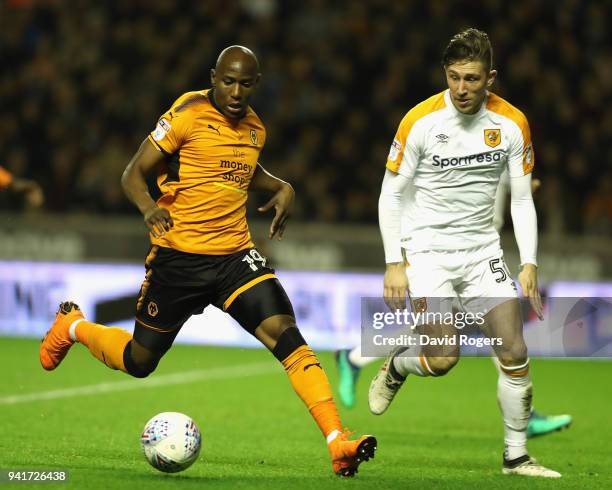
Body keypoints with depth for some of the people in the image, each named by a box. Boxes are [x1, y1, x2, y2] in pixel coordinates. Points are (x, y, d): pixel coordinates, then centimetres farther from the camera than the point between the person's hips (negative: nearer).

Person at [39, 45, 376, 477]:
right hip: (178, 258, -4)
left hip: (236, 256, 4)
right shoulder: (188, 115, -10)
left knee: (286, 336, -18)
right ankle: (73, 326, 43)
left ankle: (337, 443, -24)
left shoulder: (255, 129, 9)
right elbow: (134, 173, -10)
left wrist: (282, 188, 12)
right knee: (138, 362, 10)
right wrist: (148, 207, -31)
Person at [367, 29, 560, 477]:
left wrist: (530, 263, -5)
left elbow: (522, 200, 5)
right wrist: (395, 264, -10)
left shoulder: (512, 124, -3)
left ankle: (516, 457, 8)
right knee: (443, 358, -16)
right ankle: (395, 367, 19)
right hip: (427, 250, -3)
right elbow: (391, 194, -4)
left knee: (515, 354, -6)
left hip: (483, 251, 3)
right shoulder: (420, 121, -12)